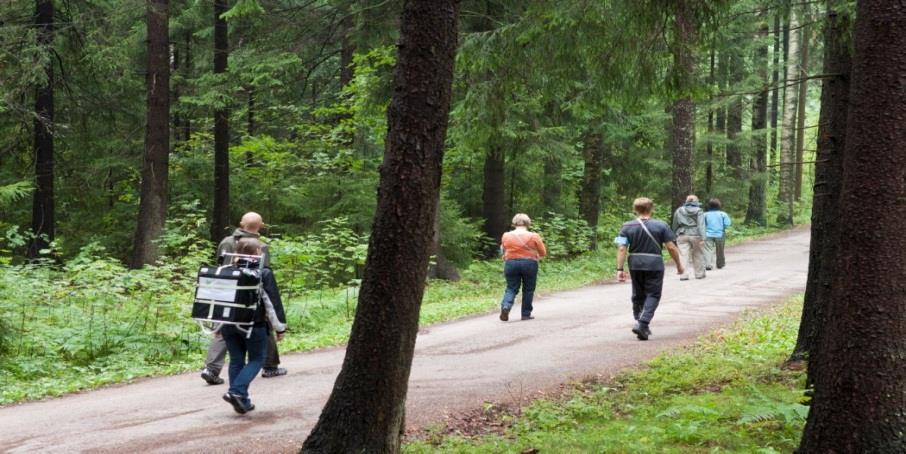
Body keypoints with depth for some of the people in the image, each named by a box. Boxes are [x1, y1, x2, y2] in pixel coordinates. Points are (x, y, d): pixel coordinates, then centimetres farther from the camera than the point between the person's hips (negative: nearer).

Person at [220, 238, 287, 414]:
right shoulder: (263, 273, -8)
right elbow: (273, 301, -9)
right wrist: (281, 327, -2)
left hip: (229, 325, 5)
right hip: (254, 325, -5)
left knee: (236, 360, 13)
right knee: (256, 359, 8)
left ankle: (242, 401, 13)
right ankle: (237, 391, -11)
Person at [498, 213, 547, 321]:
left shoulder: (506, 236, 3)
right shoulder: (534, 236, -3)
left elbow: (504, 251, 12)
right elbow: (543, 253, 3)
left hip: (511, 263, 2)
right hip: (529, 264, -2)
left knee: (511, 288, 8)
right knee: (528, 290, 10)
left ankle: (505, 306, -16)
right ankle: (526, 314, 12)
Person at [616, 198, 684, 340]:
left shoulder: (627, 227, 0)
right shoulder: (661, 226, -4)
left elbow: (622, 249, -7)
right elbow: (671, 247, -4)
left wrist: (620, 269, -5)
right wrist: (679, 265, 8)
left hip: (635, 265, 3)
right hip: (654, 264, -2)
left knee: (638, 295, 16)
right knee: (653, 295, 3)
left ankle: (640, 324, 23)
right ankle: (642, 323, -13)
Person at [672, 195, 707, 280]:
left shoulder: (679, 211, 7)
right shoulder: (698, 211, -1)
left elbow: (675, 225, 12)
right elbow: (701, 225, -10)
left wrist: (675, 236, 21)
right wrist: (702, 238, -14)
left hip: (682, 236, 1)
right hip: (695, 235, -1)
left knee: (684, 255, -4)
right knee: (698, 255, 12)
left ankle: (683, 275, -14)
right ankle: (699, 274, 19)